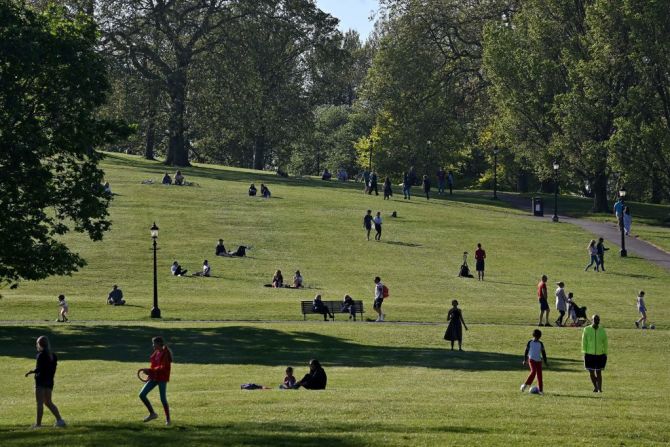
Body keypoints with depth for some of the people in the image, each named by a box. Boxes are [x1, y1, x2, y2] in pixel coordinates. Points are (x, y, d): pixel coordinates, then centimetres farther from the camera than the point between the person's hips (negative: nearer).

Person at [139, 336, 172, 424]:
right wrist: (148, 371, 2)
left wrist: (150, 370, -22)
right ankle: (152, 414, 13)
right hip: (153, 377, 8)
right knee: (142, 395, 1)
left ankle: (168, 419, 10)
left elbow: (164, 368, -21)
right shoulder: (156, 352, 10)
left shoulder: (165, 353, -14)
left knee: (163, 399, -5)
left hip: (162, 378, -8)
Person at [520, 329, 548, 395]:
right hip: (531, 359, -3)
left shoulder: (540, 344, 7)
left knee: (539, 374, -2)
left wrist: (545, 362, 6)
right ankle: (525, 384, -14)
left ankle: (540, 390, 2)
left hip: (538, 360, 3)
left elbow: (543, 353, 10)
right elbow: (526, 351, 8)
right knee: (533, 371, -24)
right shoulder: (530, 342, 2)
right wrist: (525, 360, 6)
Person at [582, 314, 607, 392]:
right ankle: (595, 387, 26)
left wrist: (605, 353, 5)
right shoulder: (587, 330, 2)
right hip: (589, 354, 0)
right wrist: (584, 352, -3)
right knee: (591, 372, 5)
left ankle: (599, 388, 5)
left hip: (600, 354, 0)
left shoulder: (602, 330, 5)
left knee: (598, 372, -2)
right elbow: (584, 342, 3)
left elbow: (605, 343, 9)